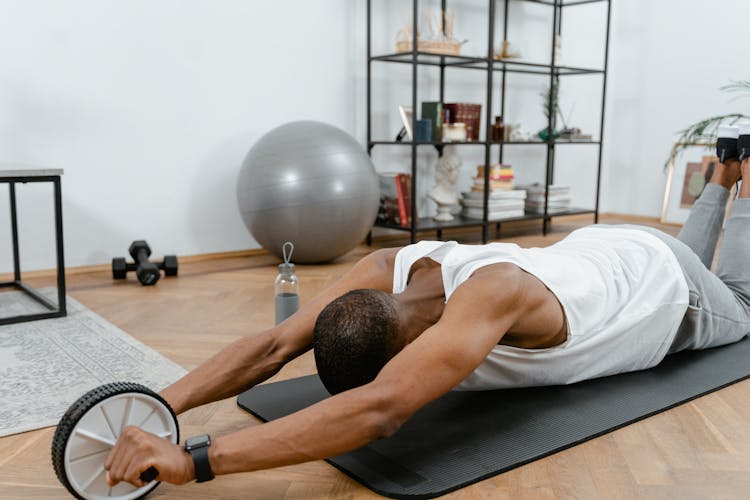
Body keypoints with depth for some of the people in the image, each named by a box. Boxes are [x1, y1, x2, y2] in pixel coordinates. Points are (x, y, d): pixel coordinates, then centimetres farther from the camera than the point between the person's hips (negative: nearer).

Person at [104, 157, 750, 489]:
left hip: (662, 283, -4)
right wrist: (165, 403, -49)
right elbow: (273, 345, -35)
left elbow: (377, 411, -65)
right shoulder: (390, 269, -34)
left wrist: (195, 459, -68)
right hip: (590, 251, 4)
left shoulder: (493, 291, -54)